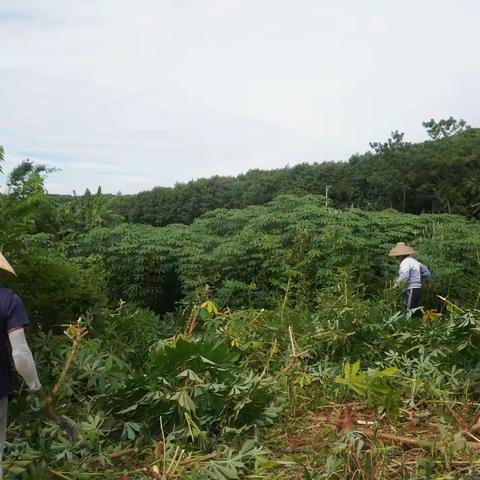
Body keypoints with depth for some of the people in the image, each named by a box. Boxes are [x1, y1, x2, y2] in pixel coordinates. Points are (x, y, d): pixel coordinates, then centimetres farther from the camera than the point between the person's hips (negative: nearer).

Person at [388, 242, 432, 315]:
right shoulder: (414, 261, 19)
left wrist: (397, 284, -12)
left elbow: (404, 277, -24)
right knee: (417, 313, 9)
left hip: (411, 290, -10)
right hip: (418, 289, 10)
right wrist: (428, 282, 46)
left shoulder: (405, 262, -10)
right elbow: (425, 270, 32)